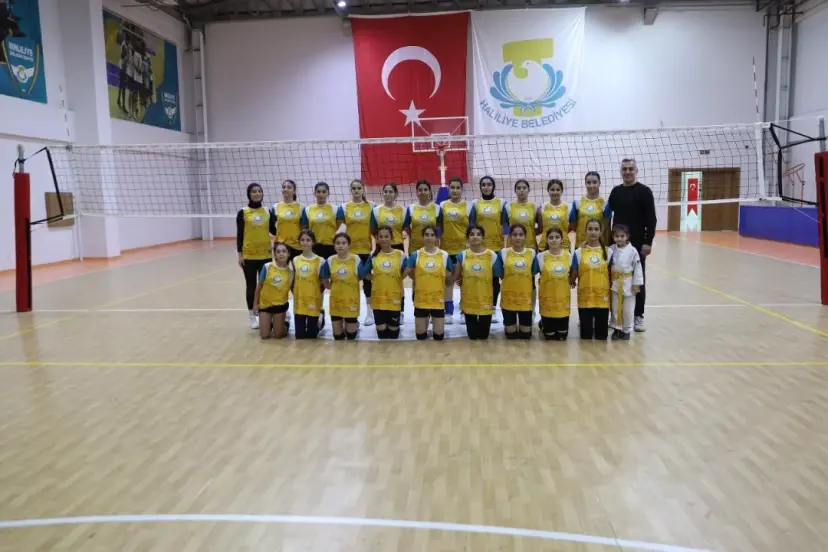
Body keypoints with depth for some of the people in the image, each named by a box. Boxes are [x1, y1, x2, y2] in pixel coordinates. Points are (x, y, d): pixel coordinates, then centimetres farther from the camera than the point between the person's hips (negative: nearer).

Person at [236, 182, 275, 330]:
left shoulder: (267, 212, 6)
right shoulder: (243, 212, -2)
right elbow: (239, 234, -2)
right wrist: (239, 254, -6)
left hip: (265, 254, 2)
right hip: (249, 255, -2)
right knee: (251, 285, 6)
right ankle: (252, 315, 16)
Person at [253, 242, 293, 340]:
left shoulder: (290, 270, -10)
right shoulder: (267, 267, -12)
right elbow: (259, 286, -2)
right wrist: (255, 303, 1)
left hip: (280, 304, 0)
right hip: (265, 303, 0)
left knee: (278, 335, 4)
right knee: (264, 335, 4)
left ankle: (285, 324, 35)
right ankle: (270, 324, 36)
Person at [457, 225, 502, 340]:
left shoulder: (492, 255, -6)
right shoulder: (462, 255, -2)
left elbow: (499, 276, 0)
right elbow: (456, 276, 5)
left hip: (485, 301, -1)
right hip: (468, 301, 1)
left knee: (484, 335, 9)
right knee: (472, 335, 10)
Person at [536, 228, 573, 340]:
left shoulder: (569, 255, 0)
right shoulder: (540, 256, -7)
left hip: (563, 299, 2)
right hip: (547, 300, -2)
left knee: (562, 336, 9)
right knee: (549, 336, 8)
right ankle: (543, 324, 40)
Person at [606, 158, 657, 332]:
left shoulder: (644, 191, -4)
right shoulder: (616, 191, 10)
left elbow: (651, 219, -8)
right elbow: (608, 217, 13)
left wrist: (648, 242, -14)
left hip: (637, 243, -4)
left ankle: (638, 316, 10)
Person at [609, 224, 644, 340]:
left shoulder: (632, 251, -9)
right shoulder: (611, 249, -4)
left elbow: (637, 268, -7)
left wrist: (636, 284, -7)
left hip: (628, 283, -2)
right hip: (615, 283, 2)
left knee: (628, 309, 7)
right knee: (615, 308, 11)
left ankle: (626, 330, 20)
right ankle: (616, 329, 23)